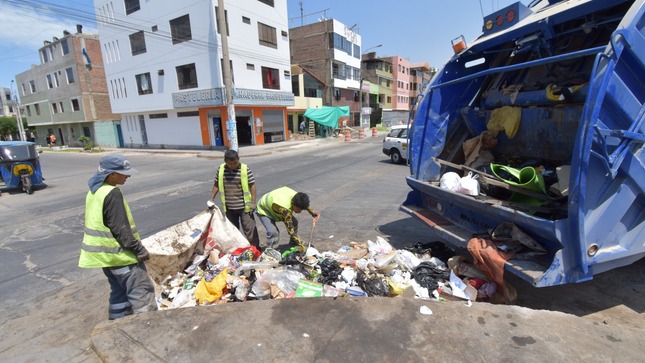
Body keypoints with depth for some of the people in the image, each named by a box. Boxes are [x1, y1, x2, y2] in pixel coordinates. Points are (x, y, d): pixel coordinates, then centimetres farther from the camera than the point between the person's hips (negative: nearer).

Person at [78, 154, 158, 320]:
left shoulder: (94, 191, 9)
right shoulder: (112, 193, -22)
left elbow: (97, 223, 17)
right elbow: (121, 229, -23)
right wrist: (139, 249, -17)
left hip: (103, 252, 10)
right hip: (118, 253, -10)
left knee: (119, 292, 20)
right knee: (142, 291, -2)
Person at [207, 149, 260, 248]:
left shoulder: (245, 169, -12)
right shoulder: (221, 169, -1)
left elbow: (252, 185, -8)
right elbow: (216, 184, 11)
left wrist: (253, 202, -11)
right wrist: (211, 199, 8)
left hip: (244, 206, -4)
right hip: (229, 207, 4)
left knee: (249, 228, 1)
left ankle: (255, 249, 14)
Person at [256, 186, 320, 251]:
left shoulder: (296, 197, -24)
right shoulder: (285, 209, -45)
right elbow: (290, 230, -39)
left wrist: (312, 212, 8)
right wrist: (301, 245, -37)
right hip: (264, 210, -7)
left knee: (294, 222, 3)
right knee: (273, 232, -28)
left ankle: (293, 244, 24)